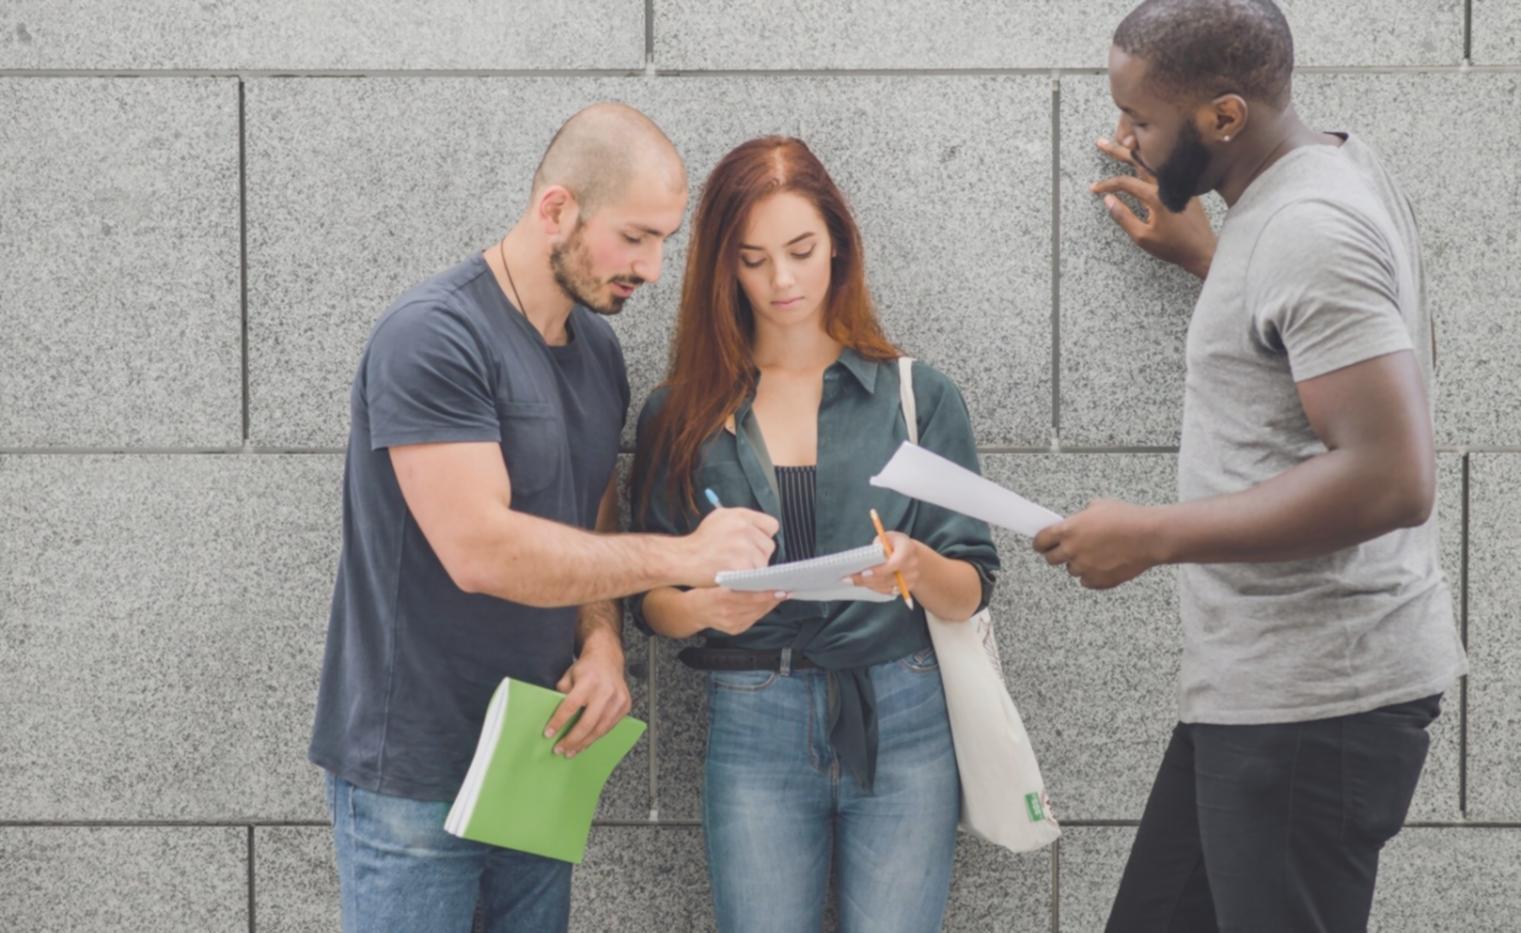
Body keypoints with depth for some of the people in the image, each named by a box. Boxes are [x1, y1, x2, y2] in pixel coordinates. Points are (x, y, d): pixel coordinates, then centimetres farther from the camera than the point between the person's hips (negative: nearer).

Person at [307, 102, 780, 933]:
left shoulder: (596, 346, 8)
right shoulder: (434, 336, -17)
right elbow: (480, 549, -25)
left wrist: (603, 641, -7)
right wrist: (684, 556, -22)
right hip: (414, 774, -7)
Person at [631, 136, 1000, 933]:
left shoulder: (919, 397, 4)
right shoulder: (680, 415, 5)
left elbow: (968, 596, 3)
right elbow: (652, 603, 6)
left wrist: (916, 567, -19)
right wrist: (706, 606, -15)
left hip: (902, 721, 0)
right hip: (753, 726, 0)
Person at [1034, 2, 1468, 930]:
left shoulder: (1308, 227, -19)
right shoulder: (1341, 168, 11)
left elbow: (1392, 477, -27)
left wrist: (1153, 535, -22)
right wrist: (1198, 249, 22)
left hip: (1314, 695, -10)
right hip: (1270, 680, 10)